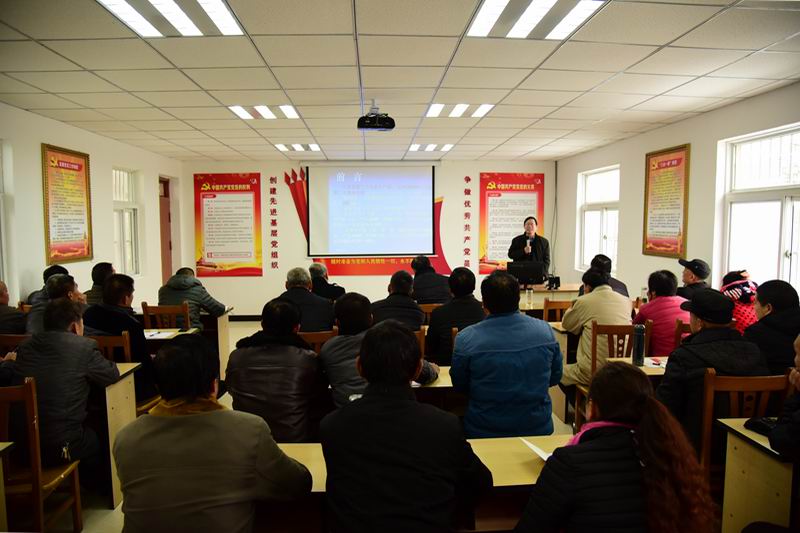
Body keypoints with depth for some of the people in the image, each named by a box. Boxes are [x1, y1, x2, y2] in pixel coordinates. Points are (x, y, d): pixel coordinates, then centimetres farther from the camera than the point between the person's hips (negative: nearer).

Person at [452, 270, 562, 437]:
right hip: (539, 429, 3)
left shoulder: (466, 339, -19)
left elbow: (459, 386, -3)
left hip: (484, 432, -2)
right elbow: (555, 378, 4)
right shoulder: (545, 330, -10)